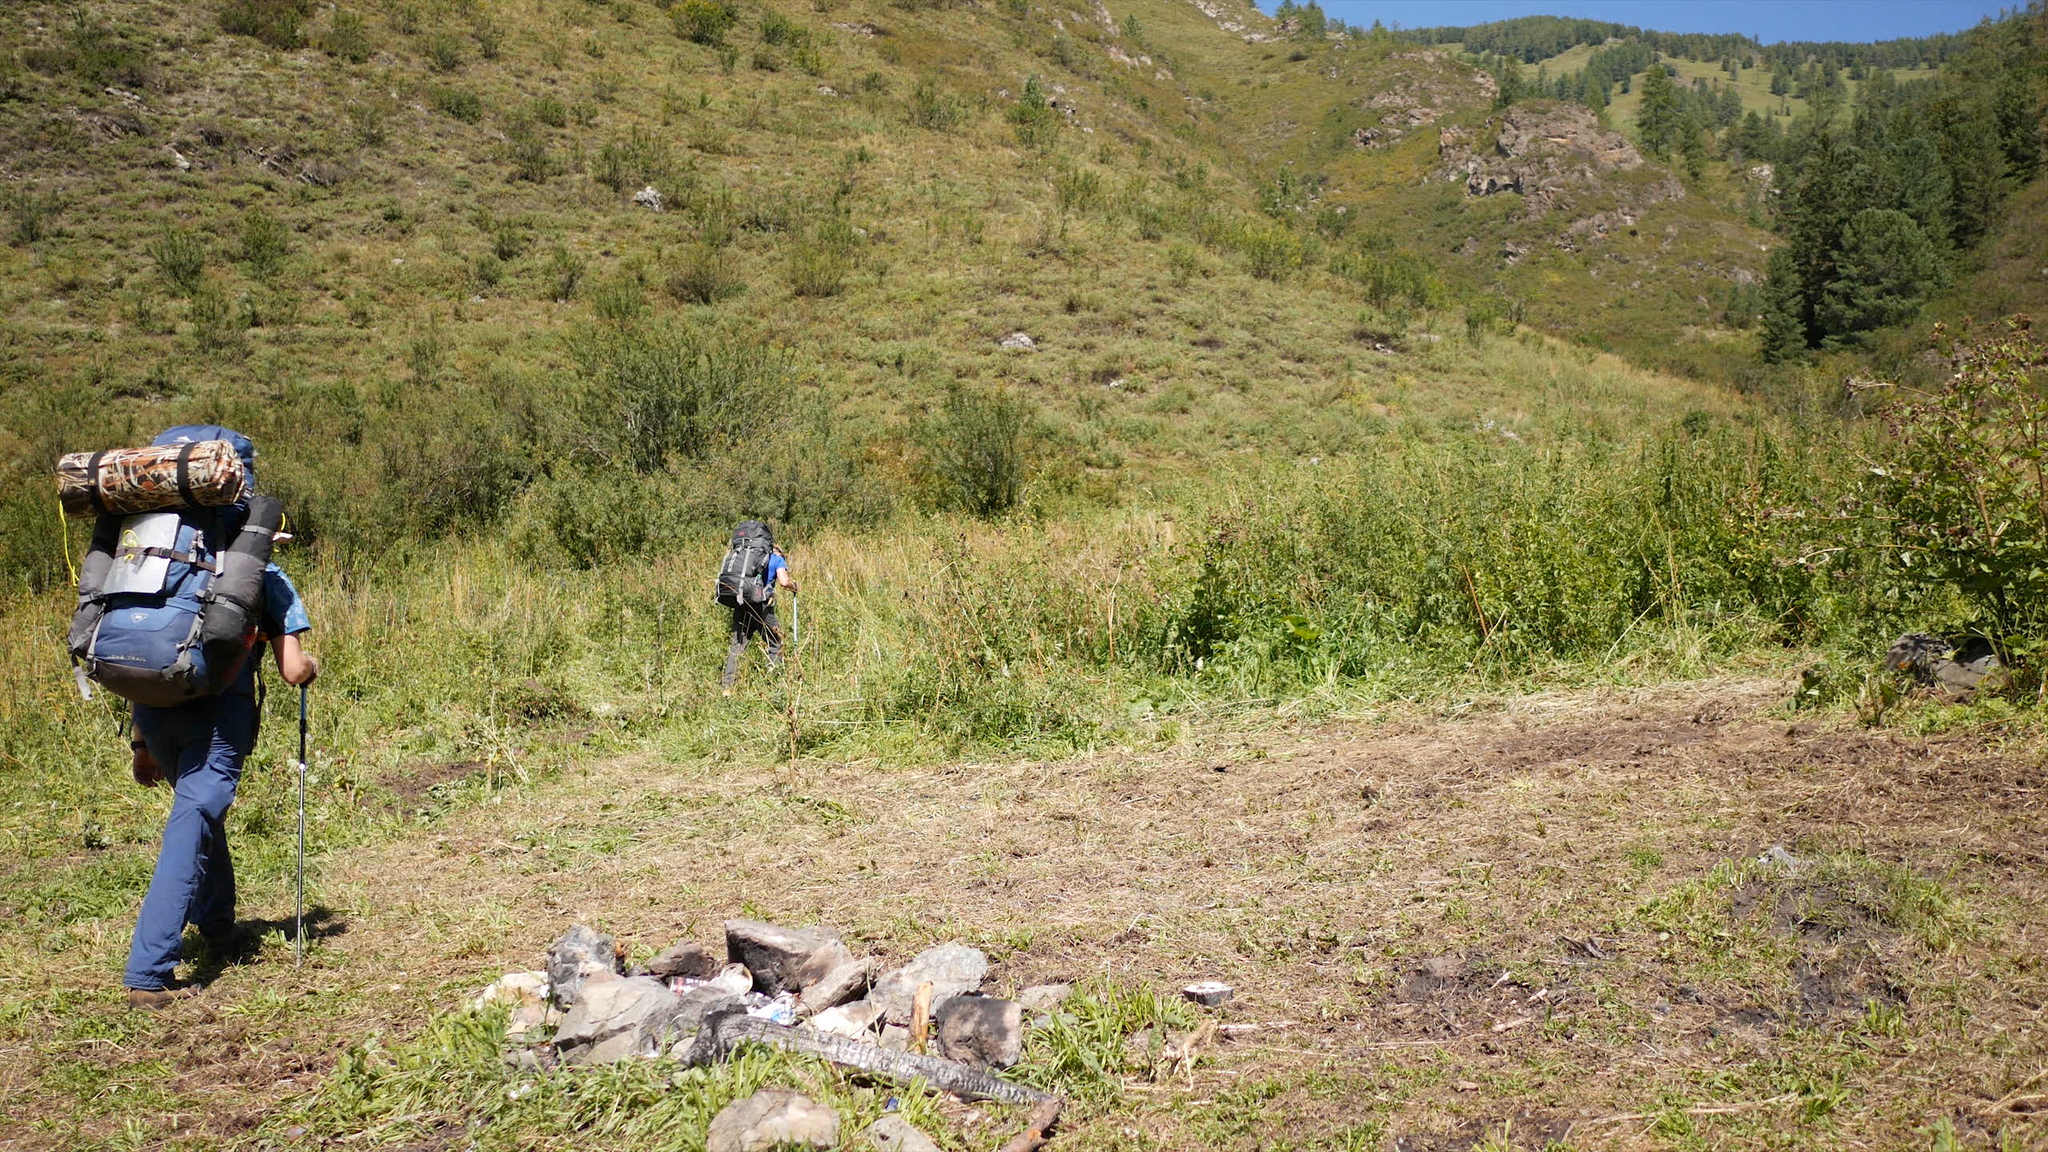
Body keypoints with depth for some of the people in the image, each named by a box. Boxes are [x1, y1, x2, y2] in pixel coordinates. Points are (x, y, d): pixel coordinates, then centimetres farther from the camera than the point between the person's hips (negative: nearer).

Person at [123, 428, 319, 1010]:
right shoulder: (269, 580, 14)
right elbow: (293, 671, 4)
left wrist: (142, 743, 29)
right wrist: (312, 664, 28)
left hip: (152, 702, 5)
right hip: (218, 707, -5)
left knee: (199, 812, 27)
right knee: (192, 826, -7)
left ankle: (217, 923, 40)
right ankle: (149, 973, -14)